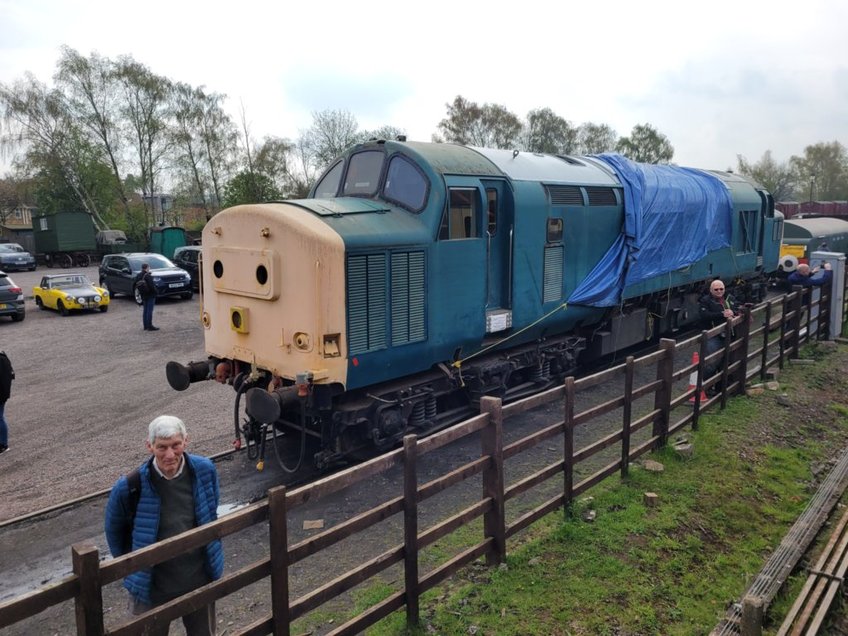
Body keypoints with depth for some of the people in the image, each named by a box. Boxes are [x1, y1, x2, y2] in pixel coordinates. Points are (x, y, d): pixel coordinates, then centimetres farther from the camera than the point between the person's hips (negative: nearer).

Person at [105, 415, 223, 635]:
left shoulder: (204, 470, -14)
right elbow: (115, 532, -2)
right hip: (153, 588, -2)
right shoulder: (129, 487, -23)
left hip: (200, 581, 2)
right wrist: (131, 567, 4)